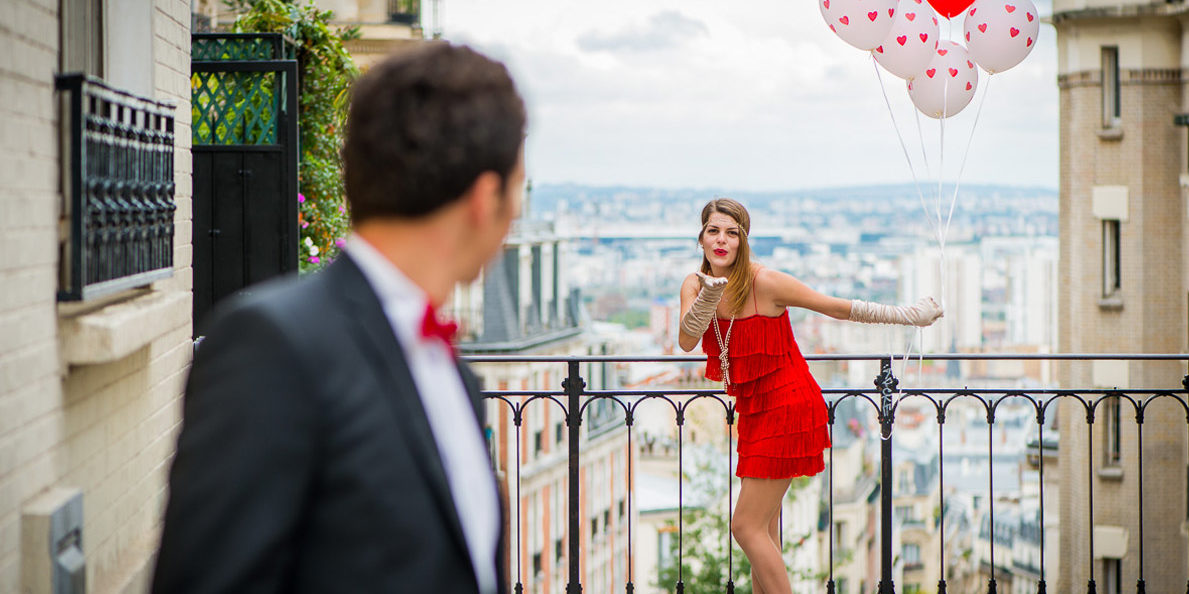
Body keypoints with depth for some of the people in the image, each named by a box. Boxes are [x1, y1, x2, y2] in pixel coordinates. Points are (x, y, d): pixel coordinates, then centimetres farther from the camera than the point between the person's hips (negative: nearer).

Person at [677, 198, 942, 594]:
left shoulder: (764, 283, -18)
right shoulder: (695, 286, -1)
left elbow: (840, 308, -10)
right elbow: (686, 342, -19)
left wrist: (908, 315, -6)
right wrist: (708, 298, -35)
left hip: (787, 409, -7)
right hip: (754, 411, 7)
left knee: (747, 526, -10)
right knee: (763, 528, 13)